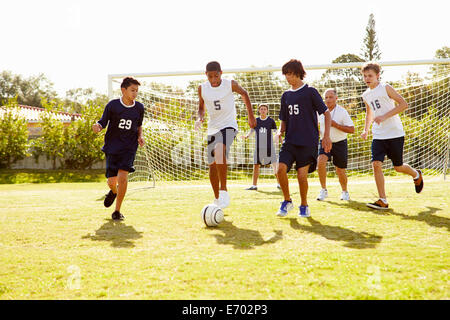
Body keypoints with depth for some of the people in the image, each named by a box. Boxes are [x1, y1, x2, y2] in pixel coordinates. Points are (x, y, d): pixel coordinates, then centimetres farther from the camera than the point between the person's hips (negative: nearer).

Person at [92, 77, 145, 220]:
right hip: (112, 147, 0)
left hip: (129, 148, 1)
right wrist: (97, 126, -23)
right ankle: (113, 192, 41)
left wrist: (140, 136, 0)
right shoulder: (112, 105, -7)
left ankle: (117, 211, -4)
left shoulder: (139, 107, 2)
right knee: (112, 181, 0)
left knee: (123, 176, -19)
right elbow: (103, 122, -1)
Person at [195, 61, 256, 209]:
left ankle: (223, 190, -28)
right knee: (212, 165, 8)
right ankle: (217, 199, 25)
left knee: (219, 150, -34)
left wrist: (251, 116, 11)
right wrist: (200, 118, -10)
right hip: (212, 128, 5)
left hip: (229, 125, -5)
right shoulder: (202, 88, -2)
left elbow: (244, 93, 10)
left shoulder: (230, 85, -10)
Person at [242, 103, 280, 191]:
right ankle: (254, 185, 8)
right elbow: (251, 131, 14)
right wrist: (246, 136, -6)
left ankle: (279, 184, 6)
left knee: (275, 165, -5)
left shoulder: (271, 121, 2)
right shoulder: (256, 121, 6)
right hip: (258, 147, 2)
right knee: (256, 166, 2)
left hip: (269, 147, -2)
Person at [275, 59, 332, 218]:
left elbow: (326, 113, 0)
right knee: (281, 168, -14)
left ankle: (304, 206, 14)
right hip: (290, 141, 4)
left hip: (308, 141, -4)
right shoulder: (286, 95, 14)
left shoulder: (310, 91, -1)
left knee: (302, 175, -9)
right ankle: (287, 201, 6)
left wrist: (326, 136, -8)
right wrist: (280, 132, 1)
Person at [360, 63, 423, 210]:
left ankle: (416, 174, 40)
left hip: (395, 134, -5)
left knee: (398, 167, 5)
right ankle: (383, 201, -7)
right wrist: (366, 130, 14)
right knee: (376, 164, -12)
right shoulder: (366, 95, 11)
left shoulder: (385, 88, -7)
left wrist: (384, 116, -20)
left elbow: (404, 104, -13)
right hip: (378, 136, 5)